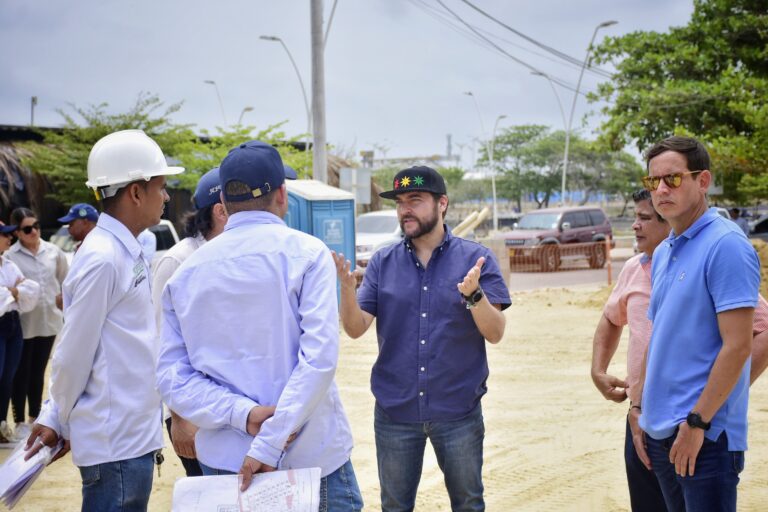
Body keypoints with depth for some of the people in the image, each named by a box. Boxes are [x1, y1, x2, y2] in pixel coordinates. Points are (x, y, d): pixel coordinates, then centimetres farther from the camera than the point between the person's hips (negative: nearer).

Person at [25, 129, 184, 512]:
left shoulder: (126, 253, 11)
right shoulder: (102, 259, -17)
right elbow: (73, 355, -13)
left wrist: (54, 418, 8)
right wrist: (59, 422, 1)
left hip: (135, 435, 8)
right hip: (116, 443, -8)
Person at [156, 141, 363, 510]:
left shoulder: (187, 273, 4)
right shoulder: (306, 253, -7)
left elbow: (173, 377, -3)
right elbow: (319, 358, -18)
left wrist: (243, 413, -12)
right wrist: (270, 444, -19)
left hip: (224, 461, 4)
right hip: (310, 453, -4)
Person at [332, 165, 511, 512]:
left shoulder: (475, 258, -4)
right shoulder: (383, 262, 2)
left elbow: (495, 333, -9)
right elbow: (356, 329, -3)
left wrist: (473, 294, -28)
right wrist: (347, 288, -22)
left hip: (458, 409, -2)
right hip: (395, 411, 2)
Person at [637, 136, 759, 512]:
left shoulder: (725, 245, -13)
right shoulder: (663, 253, 13)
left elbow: (737, 346, -18)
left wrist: (697, 421, -18)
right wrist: (641, 406, 15)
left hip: (705, 434, -8)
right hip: (660, 431, 8)